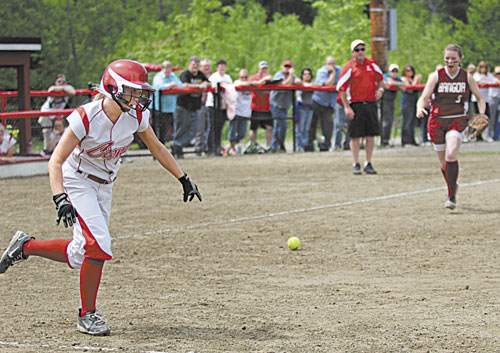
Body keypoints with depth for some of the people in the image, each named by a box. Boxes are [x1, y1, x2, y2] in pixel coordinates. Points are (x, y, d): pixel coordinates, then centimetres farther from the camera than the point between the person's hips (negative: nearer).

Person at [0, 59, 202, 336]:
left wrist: (183, 178, 9)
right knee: (99, 245, -20)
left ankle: (25, 246, 29)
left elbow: (157, 148, 8)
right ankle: (87, 315, -4)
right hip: (77, 182, -6)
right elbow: (56, 161, -24)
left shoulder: (136, 116, -10)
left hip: (104, 186, 6)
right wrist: (60, 199, -37)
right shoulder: (86, 117, -25)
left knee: (79, 256, 5)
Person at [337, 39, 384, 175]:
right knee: (356, 136, -2)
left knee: (371, 135, 4)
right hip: (355, 105, -4)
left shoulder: (372, 64, 8)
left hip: (370, 104, 4)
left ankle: (368, 164, 15)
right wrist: (347, 107, -12)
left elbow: (380, 78, 25)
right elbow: (341, 88, -7)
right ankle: (356, 165, 7)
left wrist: (380, 89, 4)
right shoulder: (349, 67, -6)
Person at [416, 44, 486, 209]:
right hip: (437, 121, 1)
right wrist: (420, 108, -31)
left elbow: (480, 98, 12)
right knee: (443, 163, 8)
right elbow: (424, 97, -8)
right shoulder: (436, 76, -2)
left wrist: (482, 115, -6)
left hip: (458, 120, -1)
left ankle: (451, 197, -21)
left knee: (451, 155, -25)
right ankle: (453, 187, 38)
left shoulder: (467, 77, 1)